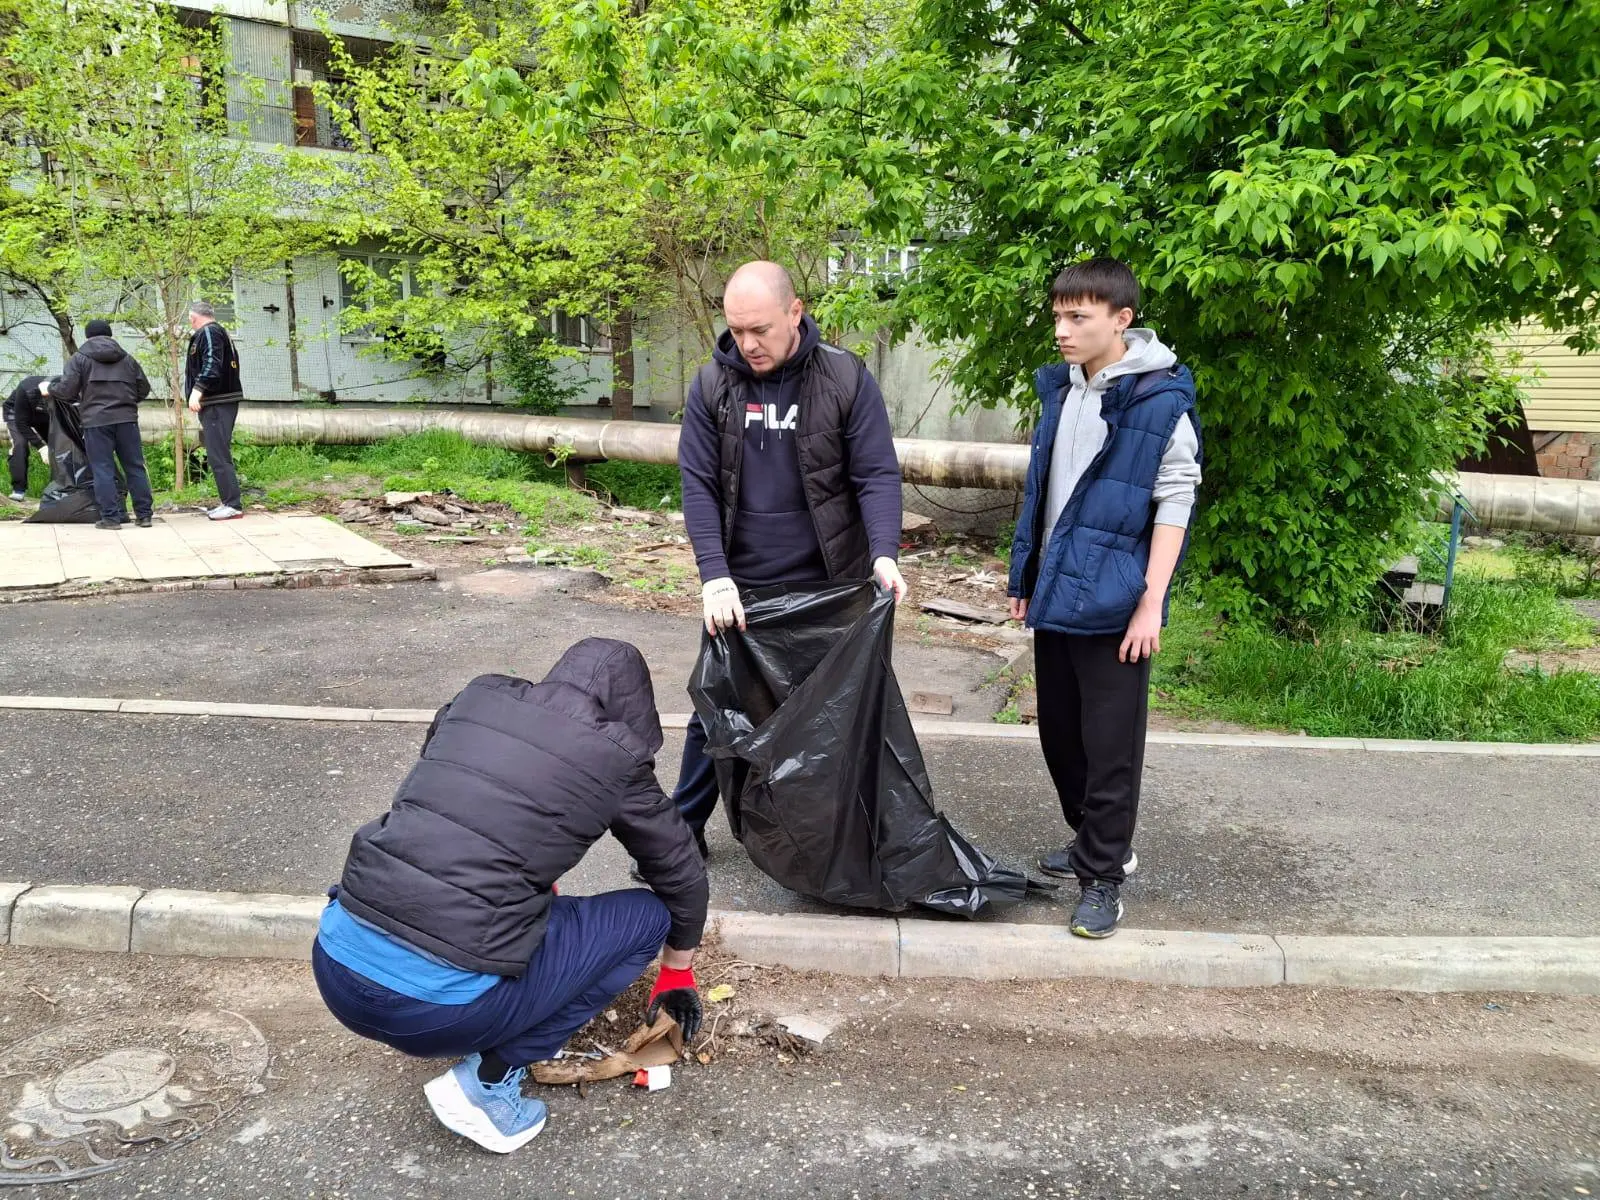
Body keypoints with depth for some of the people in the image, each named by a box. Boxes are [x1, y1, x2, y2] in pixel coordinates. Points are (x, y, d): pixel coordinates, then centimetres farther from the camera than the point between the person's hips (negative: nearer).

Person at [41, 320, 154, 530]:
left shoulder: (79, 359, 4)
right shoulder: (127, 358, 15)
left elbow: (67, 390, -2)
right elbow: (144, 389, 14)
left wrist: (49, 388, 18)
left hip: (96, 421, -3)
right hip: (126, 418, 3)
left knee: (103, 469, 0)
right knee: (135, 467, 7)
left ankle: (111, 516, -2)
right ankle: (144, 514, 7)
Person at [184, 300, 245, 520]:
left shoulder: (208, 333, -8)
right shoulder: (220, 332, 23)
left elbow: (212, 364, -21)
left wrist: (197, 390, -27)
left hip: (216, 404, -10)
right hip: (223, 401, 10)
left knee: (218, 456, -12)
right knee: (219, 455, 13)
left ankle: (233, 505, -14)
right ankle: (229, 503, 16)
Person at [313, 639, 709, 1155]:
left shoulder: (477, 697, 11)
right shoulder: (614, 759, 0)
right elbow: (682, 873, 15)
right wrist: (677, 973, 34)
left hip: (334, 965, 6)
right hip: (439, 1003, -6)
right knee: (648, 916, 11)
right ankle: (488, 1081, 6)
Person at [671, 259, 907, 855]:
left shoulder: (848, 379, -8)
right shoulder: (711, 385, -3)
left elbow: (878, 474, -10)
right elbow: (698, 485, -5)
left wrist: (884, 553, -28)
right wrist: (715, 576, -17)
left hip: (830, 585, -1)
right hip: (740, 588, 2)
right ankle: (684, 828, 28)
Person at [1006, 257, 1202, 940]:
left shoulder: (1160, 400, -12)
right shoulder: (1060, 387, 9)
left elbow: (1175, 503, -12)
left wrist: (1151, 603, -16)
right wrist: (1026, 577, 15)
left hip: (1114, 601, -7)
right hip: (1056, 594, 7)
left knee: (1110, 746, 2)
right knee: (1060, 733, 17)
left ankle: (1102, 876, 15)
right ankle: (1097, 844, 35)